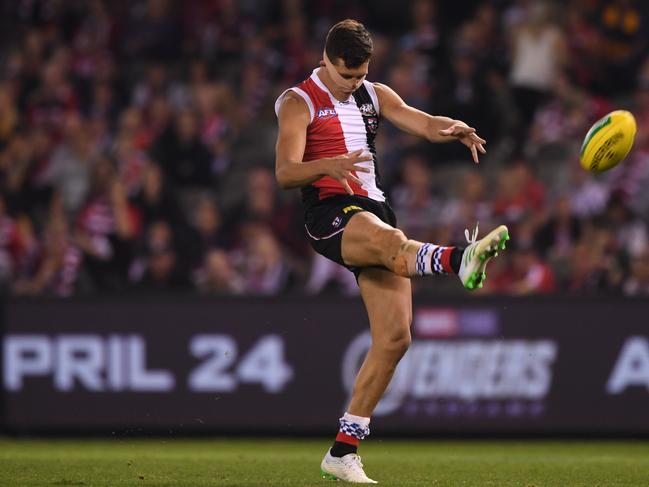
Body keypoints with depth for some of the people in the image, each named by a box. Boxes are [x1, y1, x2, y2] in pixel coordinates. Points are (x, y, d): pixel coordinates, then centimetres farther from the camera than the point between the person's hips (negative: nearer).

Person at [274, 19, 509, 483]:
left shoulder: (375, 95, 18)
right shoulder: (298, 103, 2)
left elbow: (421, 121, 3)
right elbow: (285, 172, -11)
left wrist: (455, 129, -21)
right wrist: (330, 166, -32)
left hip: (375, 209, 6)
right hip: (329, 214, -6)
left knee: (395, 336, -3)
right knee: (390, 240, -39)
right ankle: (460, 259, -74)